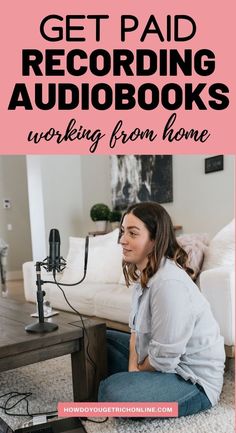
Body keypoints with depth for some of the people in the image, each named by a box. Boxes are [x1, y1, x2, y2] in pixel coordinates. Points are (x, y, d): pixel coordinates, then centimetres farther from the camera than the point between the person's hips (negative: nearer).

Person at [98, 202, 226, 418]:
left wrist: (136, 371, -6)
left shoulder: (169, 283, -29)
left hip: (194, 379, -9)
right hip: (159, 359, 9)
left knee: (114, 394, -30)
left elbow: (163, 360, -25)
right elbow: (137, 328, 9)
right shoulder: (143, 274, 2)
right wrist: (132, 367, -6)